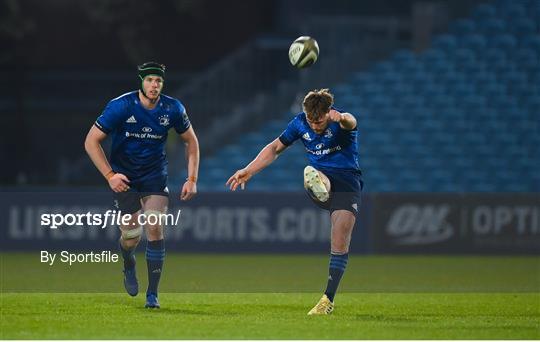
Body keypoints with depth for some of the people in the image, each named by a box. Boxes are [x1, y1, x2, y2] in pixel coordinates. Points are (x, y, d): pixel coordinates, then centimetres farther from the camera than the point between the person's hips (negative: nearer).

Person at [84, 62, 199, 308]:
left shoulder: (173, 109, -10)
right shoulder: (121, 107, -18)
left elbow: (190, 140, 7)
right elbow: (91, 141, -13)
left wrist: (192, 179, 0)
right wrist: (109, 175, -21)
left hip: (155, 177, 1)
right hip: (123, 177, -1)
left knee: (155, 229, -15)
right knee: (132, 236, -5)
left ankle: (152, 294, -6)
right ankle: (129, 266, 32)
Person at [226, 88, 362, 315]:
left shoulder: (340, 123, -15)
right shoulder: (300, 123, 0)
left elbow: (350, 122, -42)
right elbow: (275, 148, 13)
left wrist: (341, 118, -68)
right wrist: (249, 171, 5)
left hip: (347, 182, -3)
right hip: (321, 177, 3)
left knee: (340, 241, -14)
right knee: (312, 173, -36)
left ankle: (328, 300, -6)